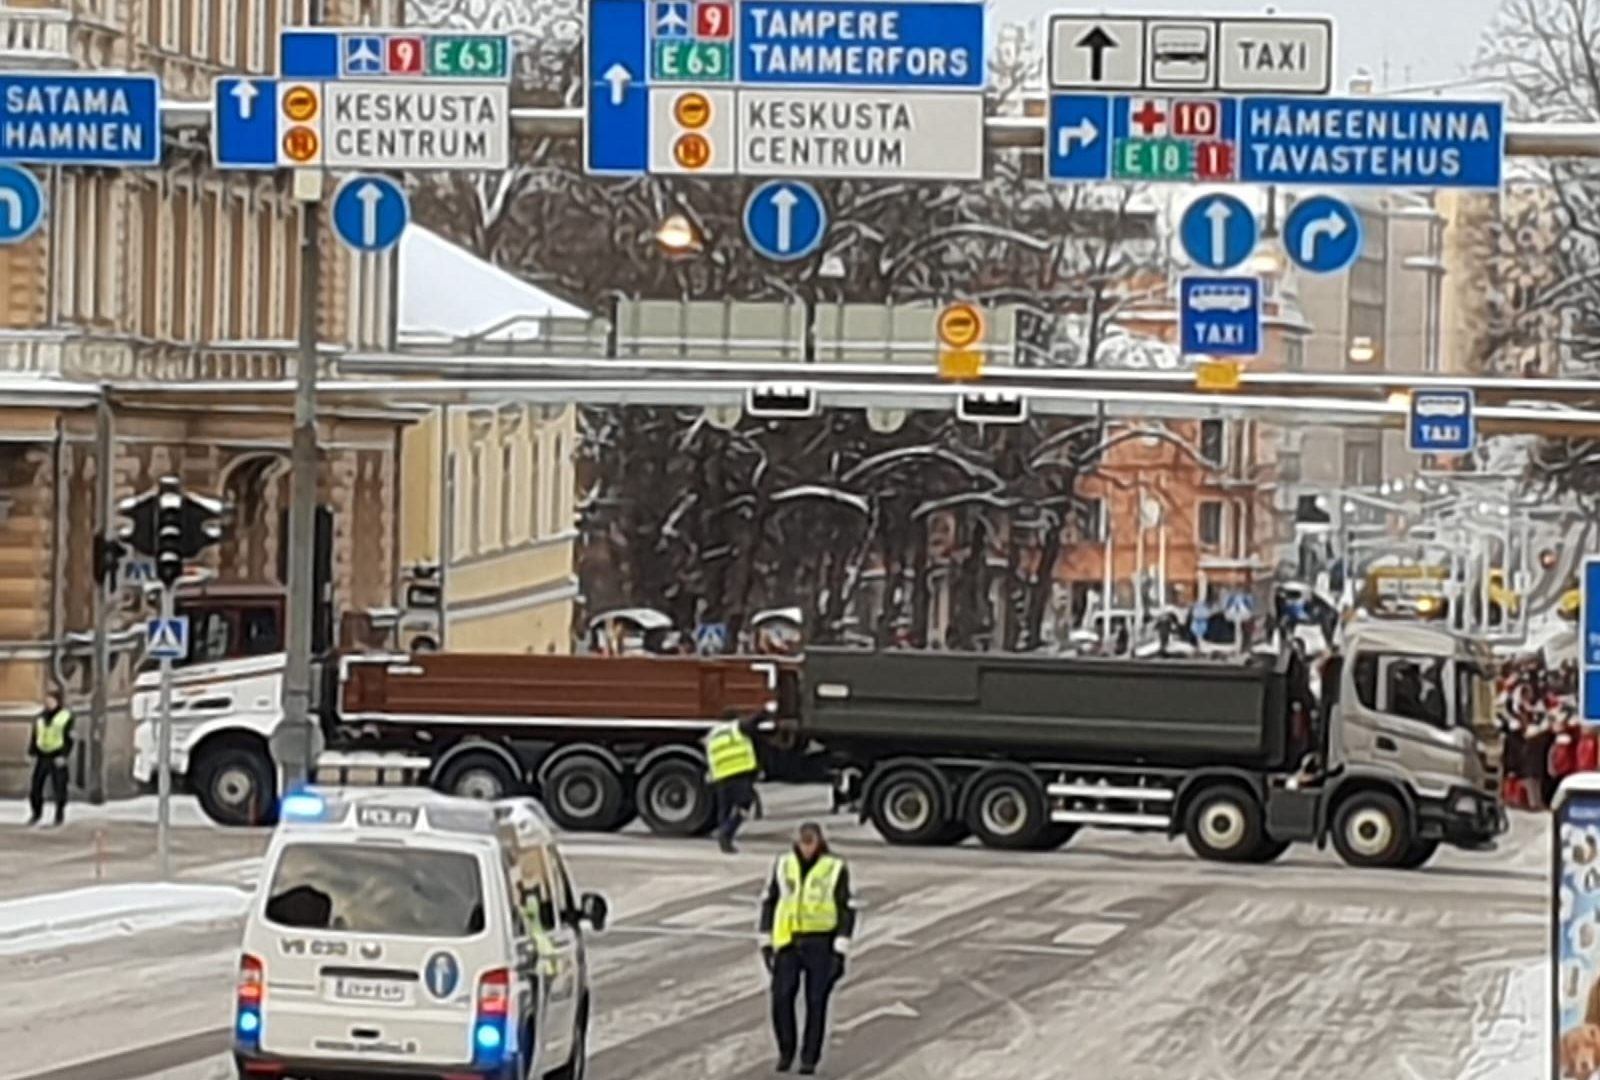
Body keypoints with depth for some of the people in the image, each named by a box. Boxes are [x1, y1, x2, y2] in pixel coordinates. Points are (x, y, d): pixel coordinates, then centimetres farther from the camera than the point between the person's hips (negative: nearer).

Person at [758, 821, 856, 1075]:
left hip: (821, 945, -2)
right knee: (781, 997, -8)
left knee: (816, 1002, -1)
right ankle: (785, 1051, 11)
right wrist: (766, 941, 9)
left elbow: (847, 910, -3)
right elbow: (769, 902, 13)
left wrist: (841, 950, -9)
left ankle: (809, 1059, 9)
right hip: (788, 942, 2)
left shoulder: (835, 869, -4)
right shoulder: (783, 865, 5)